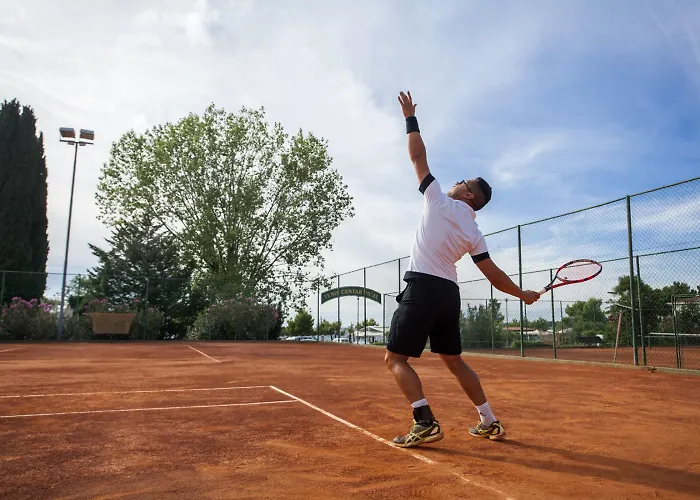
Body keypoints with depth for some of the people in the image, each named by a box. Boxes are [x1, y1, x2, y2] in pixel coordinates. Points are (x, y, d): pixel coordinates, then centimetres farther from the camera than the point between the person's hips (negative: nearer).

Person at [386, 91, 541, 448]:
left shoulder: (438, 200, -1)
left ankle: (425, 423, -13)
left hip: (422, 288, -6)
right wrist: (522, 294, 25)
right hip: (449, 294, 7)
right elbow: (493, 274, 10)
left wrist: (410, 117, 14)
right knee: (454, 361, 20)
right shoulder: (474, 233, 12)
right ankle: (489, 422, 23)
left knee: (395, 359, -1)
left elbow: (418, 157, 4)